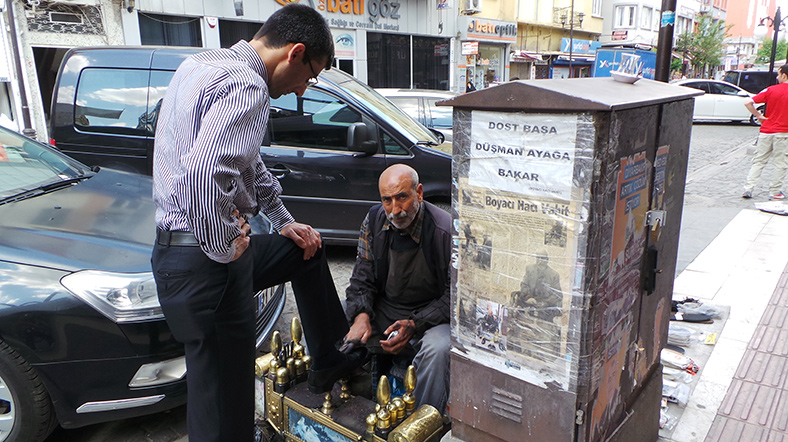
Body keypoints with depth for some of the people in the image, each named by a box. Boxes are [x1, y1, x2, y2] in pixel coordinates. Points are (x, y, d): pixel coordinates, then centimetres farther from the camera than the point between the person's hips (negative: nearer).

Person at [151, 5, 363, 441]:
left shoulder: (202, 64, 14)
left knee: (308, 248, 28)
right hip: (205, 263, -10)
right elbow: (205, 174, -36)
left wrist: (283, 221, 25)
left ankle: (329, 360, 43)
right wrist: (224, 247, -20)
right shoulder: (245, 85, -19)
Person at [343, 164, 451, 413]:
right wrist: (361, 315, -15)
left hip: (429, 315, -4)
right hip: (382, 309, 5)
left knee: (437, 350, -36)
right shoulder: (375, 220, -4)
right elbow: (362, 278, 3)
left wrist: (414, 325, -24)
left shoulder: (447, 231, -20)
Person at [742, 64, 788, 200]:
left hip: (766, 131, 1)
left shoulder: (770, 90, -2)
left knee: (758, 161, 9)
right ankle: (775, 192, 11)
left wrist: (758, 115, 1)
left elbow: (748, 103, -8)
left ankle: (748, 188, 3)